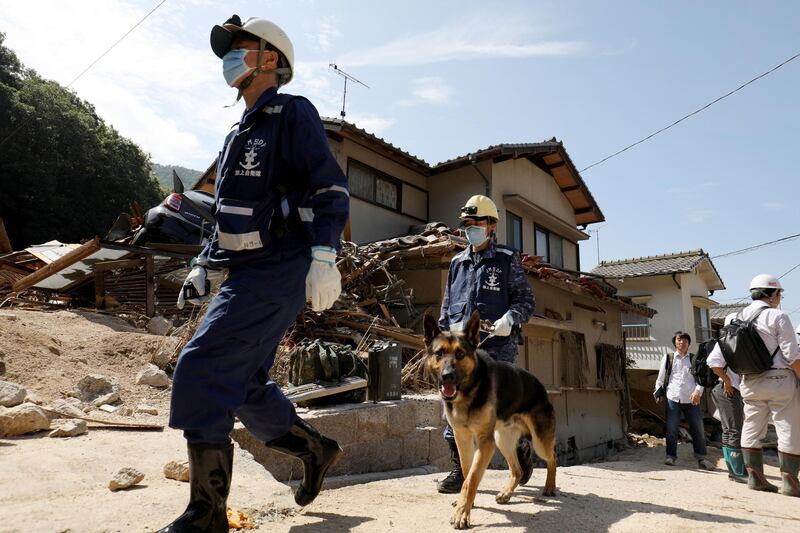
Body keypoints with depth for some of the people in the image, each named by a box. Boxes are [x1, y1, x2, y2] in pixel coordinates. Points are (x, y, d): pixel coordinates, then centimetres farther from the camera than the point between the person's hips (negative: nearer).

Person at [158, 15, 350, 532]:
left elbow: (331, 190, -15)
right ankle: (316, 450, 30)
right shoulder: (240, 134, 22)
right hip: (246, 273, 10)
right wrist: (201, 267, 20)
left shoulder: (293, 113, -4)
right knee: (245, 383, 13)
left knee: (202, 371, -14)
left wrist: (323, 259, -25)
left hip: (277, 272, -9)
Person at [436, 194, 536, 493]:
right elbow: (447, 306, 22)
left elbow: (526, 300, 1)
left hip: (497, 348, -4)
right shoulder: (458, 262, 17)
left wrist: (510, 318, -18)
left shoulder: (507, 260, 4)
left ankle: (522, 446, 30)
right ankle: (460, 469, 11)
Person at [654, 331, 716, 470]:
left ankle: (701, 458, 14)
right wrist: (658, 392, 5)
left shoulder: (694, 359, 10)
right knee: (671, 429, 2)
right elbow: (660, 378, 13)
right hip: (673, 398, 0)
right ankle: (671, 456, 13)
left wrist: (698, 391, -13)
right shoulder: (668, 358, 10)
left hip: (691, 399, 1)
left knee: (698, 429, 3)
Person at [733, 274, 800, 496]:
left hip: (750, 382, 6)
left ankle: (755, 477, 14)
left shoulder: (741, 318, 8)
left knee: (752, 428, 10)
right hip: (779, 379, -6)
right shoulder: (778, 317, -10)